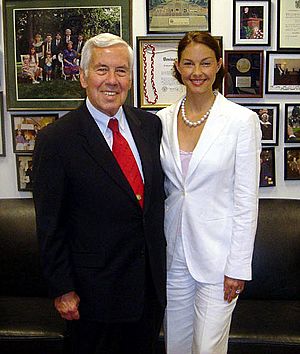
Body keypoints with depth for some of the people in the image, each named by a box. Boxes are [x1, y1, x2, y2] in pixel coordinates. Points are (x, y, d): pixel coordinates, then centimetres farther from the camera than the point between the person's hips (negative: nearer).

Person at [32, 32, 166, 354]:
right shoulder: (56, 139, -14)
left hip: (152, 278, 5)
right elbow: (50, 225, -10)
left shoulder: (150, 125, 1)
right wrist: (62, 290, -9)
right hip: (95, 288, -4)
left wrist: (159, 262, 9)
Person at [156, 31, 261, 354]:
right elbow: (160, 188, 9)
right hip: (173, 250, 4)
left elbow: (246, 200, -10)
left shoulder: (242, 121, -11)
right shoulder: (164, 119, 2)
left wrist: (238, 266, -10)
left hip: (217, 251, -4)